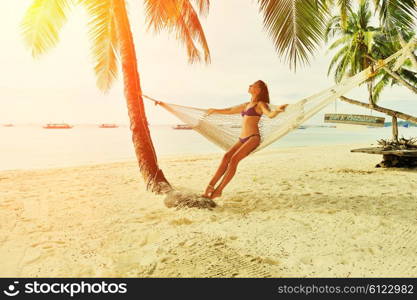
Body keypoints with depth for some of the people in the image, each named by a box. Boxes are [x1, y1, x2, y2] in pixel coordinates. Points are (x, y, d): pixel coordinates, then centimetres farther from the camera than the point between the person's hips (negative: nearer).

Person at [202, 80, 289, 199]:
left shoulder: (260, 104, 2)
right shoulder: (246, 105, 23)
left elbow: (270, 114, -17)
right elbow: (230, 110, 37)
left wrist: (278, 110, -40)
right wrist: (215, 110, 51)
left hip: (253, 138, -6)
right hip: (242, 139, 6)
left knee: (234, 159, -22)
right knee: (226, 156, -15)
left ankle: (219, 190, -21)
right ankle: (210, 186, -19)